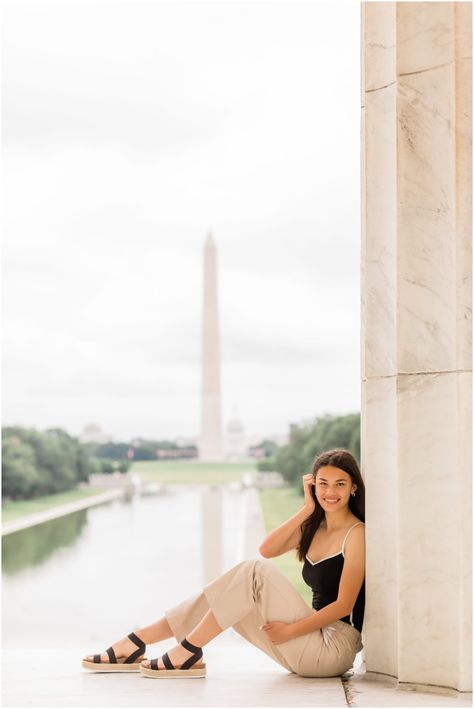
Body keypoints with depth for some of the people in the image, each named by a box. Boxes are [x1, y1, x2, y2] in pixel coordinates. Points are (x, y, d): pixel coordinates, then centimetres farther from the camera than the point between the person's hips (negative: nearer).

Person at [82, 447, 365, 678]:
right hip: (315, 639, 8)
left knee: (255, 571, -21)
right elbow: (267, 549, 0)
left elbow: (344, 604, -15)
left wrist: (290, 630, -19)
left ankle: (188, 652, -19)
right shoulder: (315, 527, 16)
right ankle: (135, 643, -1)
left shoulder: (356, 533, -8)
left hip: (336, 646, -7)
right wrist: (307, 510, -3)